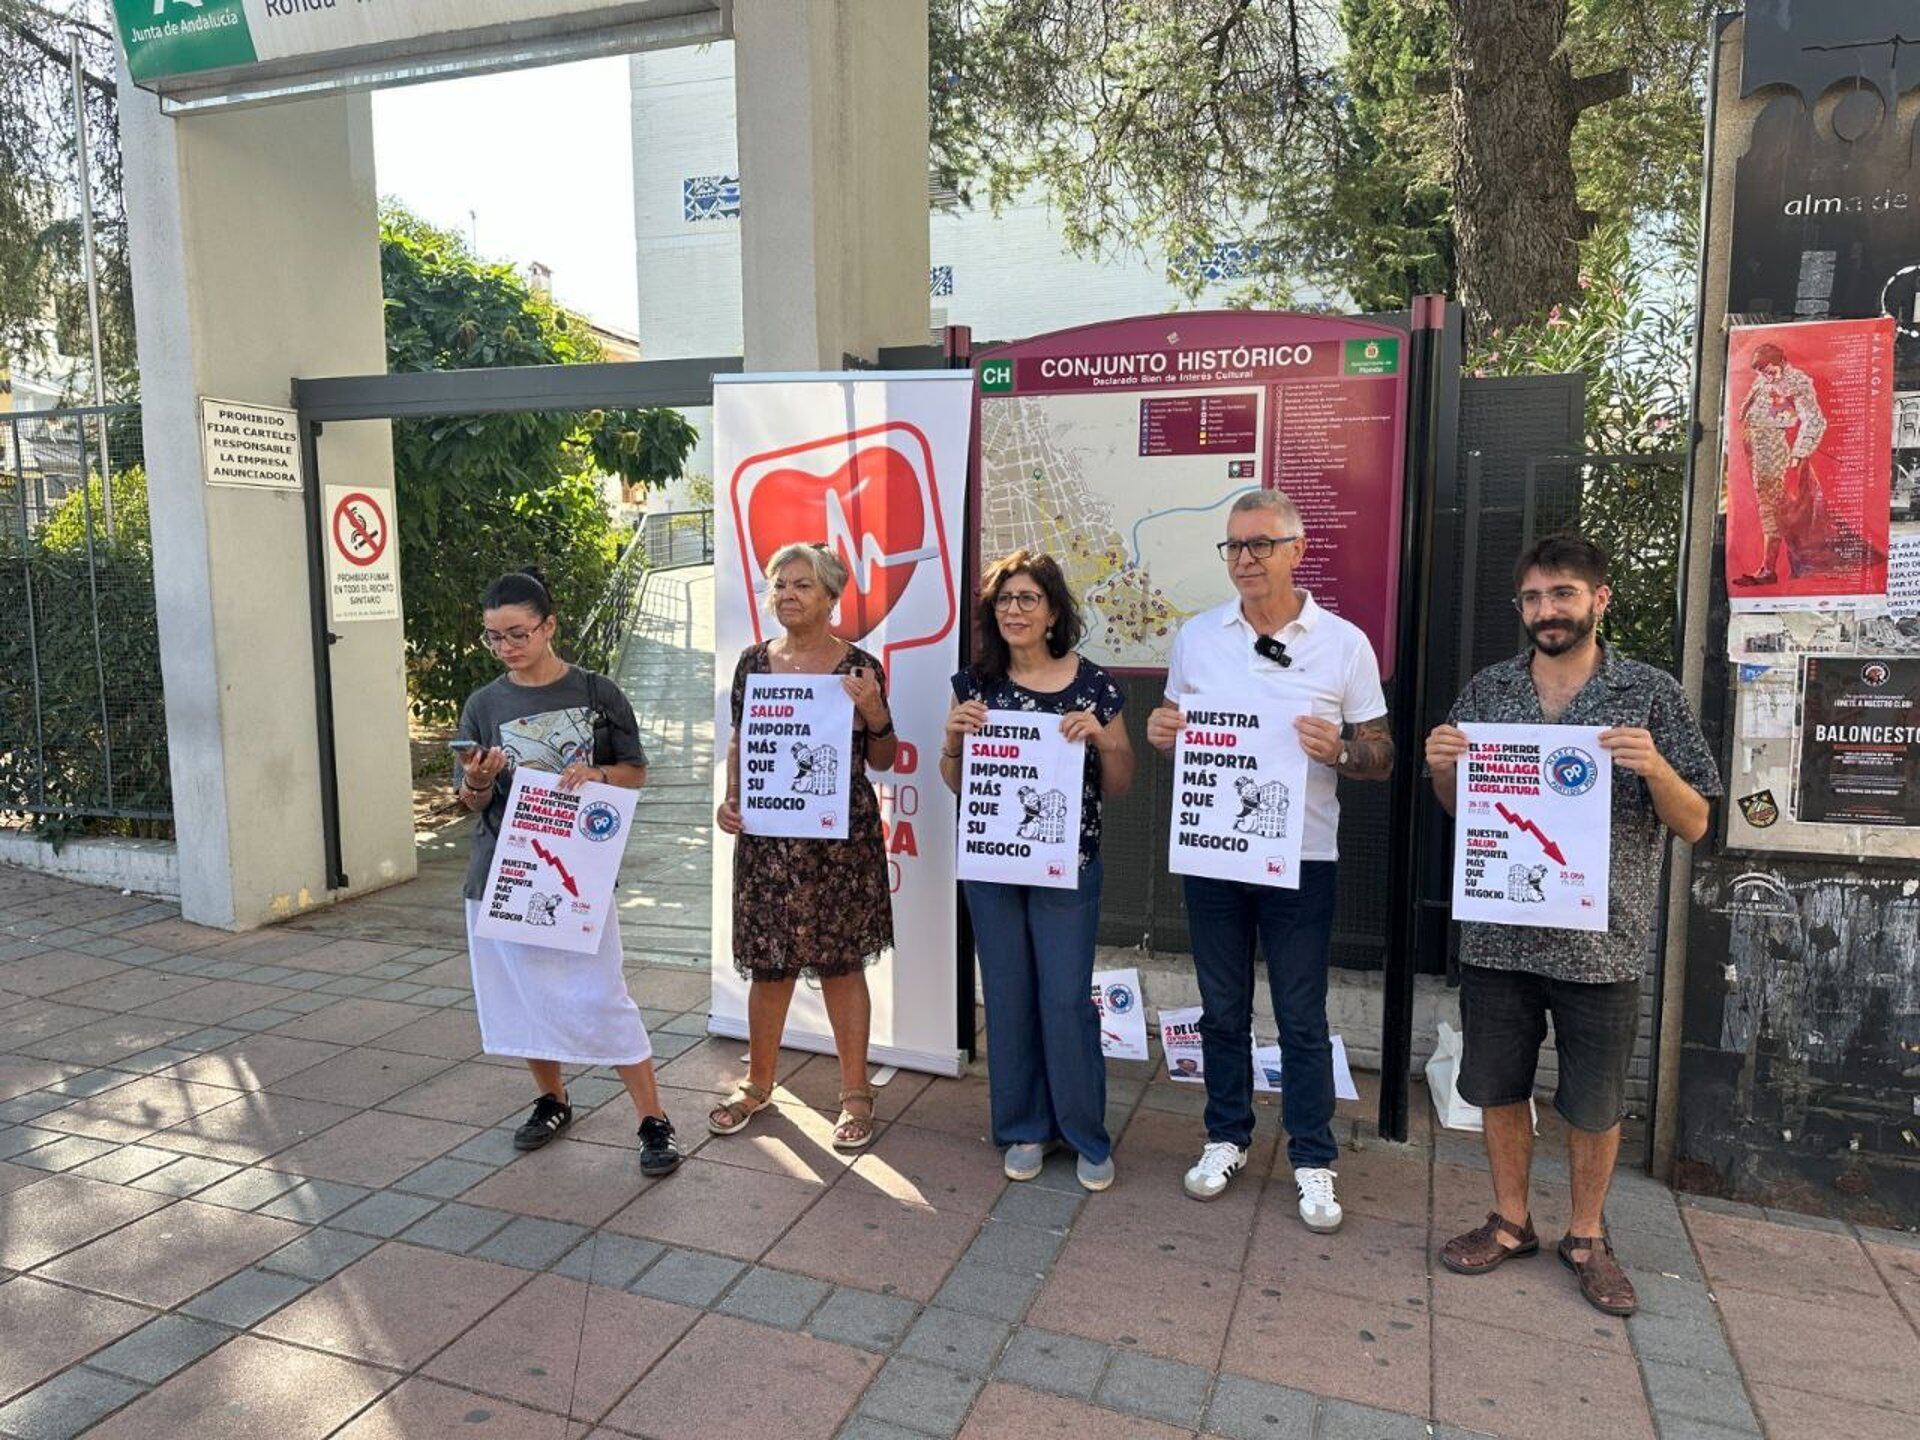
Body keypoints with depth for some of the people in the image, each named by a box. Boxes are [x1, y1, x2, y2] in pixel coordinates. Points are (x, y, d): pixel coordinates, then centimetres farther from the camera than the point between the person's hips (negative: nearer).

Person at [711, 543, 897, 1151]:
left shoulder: (859, 666, -2)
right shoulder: (754, 662, 6)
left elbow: (881, 761, 3)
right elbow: (738, 741, 14)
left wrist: (875, 714, -15)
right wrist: (730, 798, -1)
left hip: (841, 834, -2)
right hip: (767, 833, 3)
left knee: (842, 961, 6)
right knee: (768, 962, 9)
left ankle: (855, 1093, 21)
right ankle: (758, 1082, 30)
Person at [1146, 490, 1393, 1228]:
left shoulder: (1344, 643, -4)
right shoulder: (1195, 636, 4)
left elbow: (1381, 757, -1)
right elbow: (1175, 725, 14)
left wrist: (1338, 752, -22)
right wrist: (1160, 732, -9)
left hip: (1301, 857, -2)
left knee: (1302, 1018, 7)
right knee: (1222, 1009, 15)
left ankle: (1313, 1160, 22)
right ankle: (1226, 1137, 31)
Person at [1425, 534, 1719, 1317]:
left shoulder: (1650, 694, -3)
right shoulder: (1487, 690, 4)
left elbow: (1694, 824, -1)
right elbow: (1457, 808, 12)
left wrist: (1653, 767, -21)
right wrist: (1442, 767, -10)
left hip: (1600, 940, -2)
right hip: (1497, 934, 2)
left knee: (1595, 1104, 12)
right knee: (1498, 1087, 14)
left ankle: (1587, 1236, 34)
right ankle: (1510, 1222, 34)